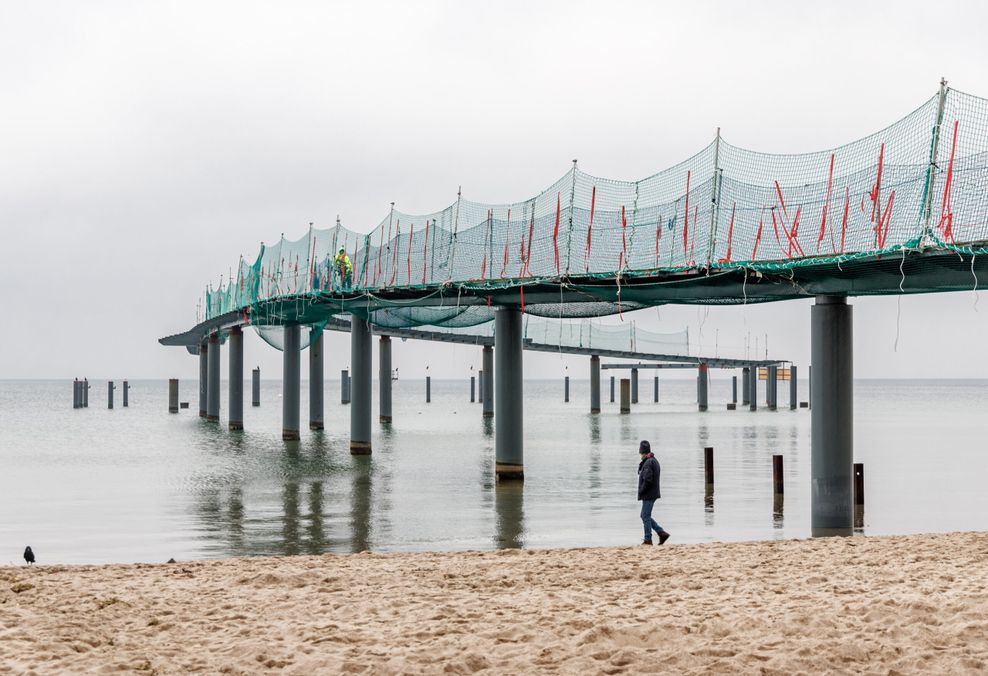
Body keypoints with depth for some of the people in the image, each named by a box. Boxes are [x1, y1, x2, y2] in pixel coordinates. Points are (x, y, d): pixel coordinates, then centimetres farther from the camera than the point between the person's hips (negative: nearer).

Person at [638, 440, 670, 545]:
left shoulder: (648, 463, -19)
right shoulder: (654, 461, 13)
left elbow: (647, 480, -24)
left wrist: (641, 491, -14)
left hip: (648, 495, -10)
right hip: (653, 494, 10)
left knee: (646, 516, -1)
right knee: (645, 516, 15)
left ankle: (648, 539, 5)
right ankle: (661, 533, 13)